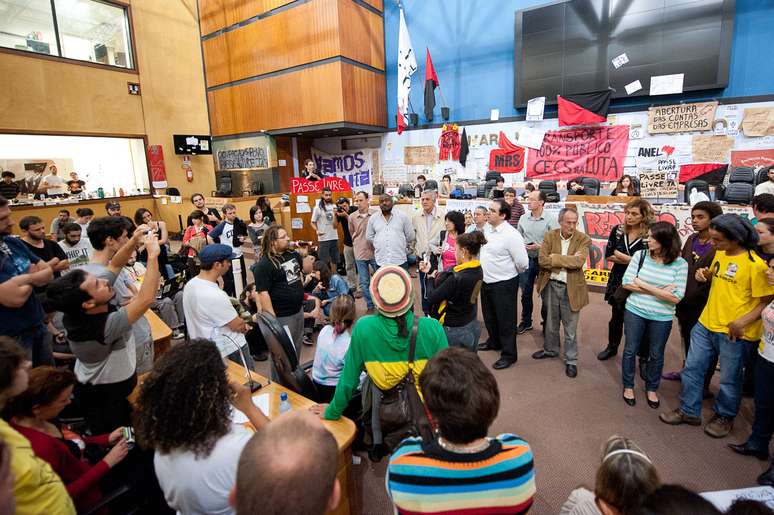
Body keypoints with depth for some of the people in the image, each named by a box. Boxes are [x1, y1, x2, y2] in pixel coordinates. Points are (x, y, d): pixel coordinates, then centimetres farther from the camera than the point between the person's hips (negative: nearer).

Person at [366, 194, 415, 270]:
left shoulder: (402, 217, 2)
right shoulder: (373, 219, 6)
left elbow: (410, 236, 8)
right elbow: (369, 237, 16)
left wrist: (400, 245, 12)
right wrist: (380, 244, 11)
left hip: (400, 261, -1)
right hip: (380, 262, 1)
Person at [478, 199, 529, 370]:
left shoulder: (511, 235, -22)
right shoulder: (487, 229, 2)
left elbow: (522, 263, -19)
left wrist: (510, 272, -2)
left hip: (504, 284, -8)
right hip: (486, 281, 8)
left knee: (505, 320, 5)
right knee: (489, 316, 23)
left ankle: (509, 354, 21)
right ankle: (494, 342, 45)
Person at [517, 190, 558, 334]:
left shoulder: (550, 220, -11)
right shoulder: (523, 219, 3)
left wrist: (540, 246, -22)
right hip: (526, 259, 4)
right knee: (526, 293, 14)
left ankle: (547, 323, 26)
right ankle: (526, 322, 29)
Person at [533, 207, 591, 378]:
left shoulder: (583, 239, -8)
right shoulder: (550, 236, -2)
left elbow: (578, 262, -23)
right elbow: (542, 260, -13)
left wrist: (555, 258, -18)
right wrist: (568, 260, -17)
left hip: (571, 288, -2)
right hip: (551, 285, 3)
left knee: (570, 327, 8)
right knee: (551, 322, 20)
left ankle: (571, 360, 24)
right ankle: (550, 349, 41)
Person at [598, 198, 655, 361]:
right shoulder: (617, 230, -2)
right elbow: (608, 255, -2)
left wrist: (624, 258, -16)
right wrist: (633, 260, -12)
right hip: (618, 281, 4)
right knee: (616, 317, 19)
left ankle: (644, 356, 27)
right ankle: (612, 347, 39)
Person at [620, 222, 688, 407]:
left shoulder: (680, 264, -10)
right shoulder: (640, 255, -8)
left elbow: (676, 298, -15)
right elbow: (627, 283, -10)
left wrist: (644, 286, -16)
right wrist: (659, 291, -15)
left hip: (661, 318, 0)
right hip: (635, 312, 1)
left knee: (656, 355, 16)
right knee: (630, 350, 13)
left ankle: (652, 388, 39)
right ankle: (628, 386, 34)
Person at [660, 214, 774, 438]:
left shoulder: (755, 264, -17)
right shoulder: (720, 254, 4)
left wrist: (742, 322, -25)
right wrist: (705, 274, -1)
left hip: (734, 333, -6)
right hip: (706, 324, 6)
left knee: (729, 380, 13)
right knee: (692, 368, 13)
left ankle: (724, 416, 36)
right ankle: (689, 411, 29)